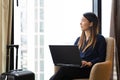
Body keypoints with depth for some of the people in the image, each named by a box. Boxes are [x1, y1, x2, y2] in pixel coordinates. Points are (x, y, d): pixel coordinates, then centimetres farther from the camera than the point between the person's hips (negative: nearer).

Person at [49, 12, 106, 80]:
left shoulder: (100, 39, 5)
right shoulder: (79, 39, 24)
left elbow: (101, 58, -3)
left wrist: (89, 63, -19)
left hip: (89, 69, -5)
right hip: (77, 67, 5)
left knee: (64, 69, -31)